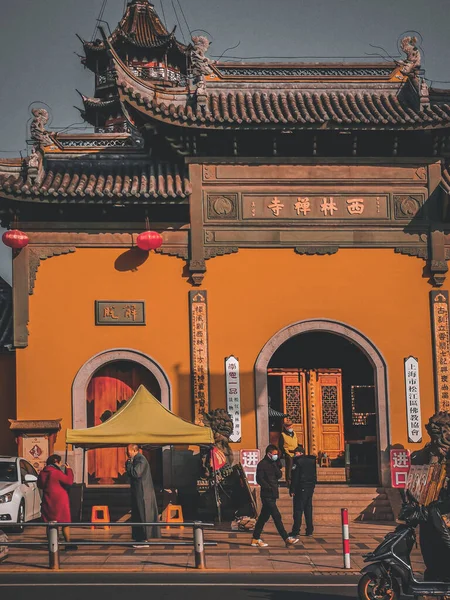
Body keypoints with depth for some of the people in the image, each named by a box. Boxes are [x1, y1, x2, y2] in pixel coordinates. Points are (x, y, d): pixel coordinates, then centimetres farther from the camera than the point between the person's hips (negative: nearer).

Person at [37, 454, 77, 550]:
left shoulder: (42, 473, 6)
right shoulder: (57, 473, -16)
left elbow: (39, 485, 18)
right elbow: (69, 481, -15)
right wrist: (68, 470, -5)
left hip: (48, 502, 6)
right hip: (60, 501, -6)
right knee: (65, 522, 2)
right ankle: (68, 543, 3)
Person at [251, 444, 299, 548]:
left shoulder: (273, 464, 16)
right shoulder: (262, 464, -8)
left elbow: (279, 475, 5)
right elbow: (259, 479, -14)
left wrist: (275, 465, -6)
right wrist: (269, 488, -19)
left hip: (272, 495, 8)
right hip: (267, 495, -8)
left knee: (264, 517, 11)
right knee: (277, 516, -9)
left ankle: (255, 539, 17)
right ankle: (287, 539, -11)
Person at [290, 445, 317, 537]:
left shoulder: (298, 461, -8)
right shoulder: (312, 461, 13)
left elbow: (295, 477, -12)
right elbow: (315, 475, 17)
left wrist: (292, 490, -10)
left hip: (301, 488, -7)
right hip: (311, 487, 7)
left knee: (298, 509, -5)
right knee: (308, 509, 11)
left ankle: (296, 531, -9)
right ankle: (309, 530, 10)